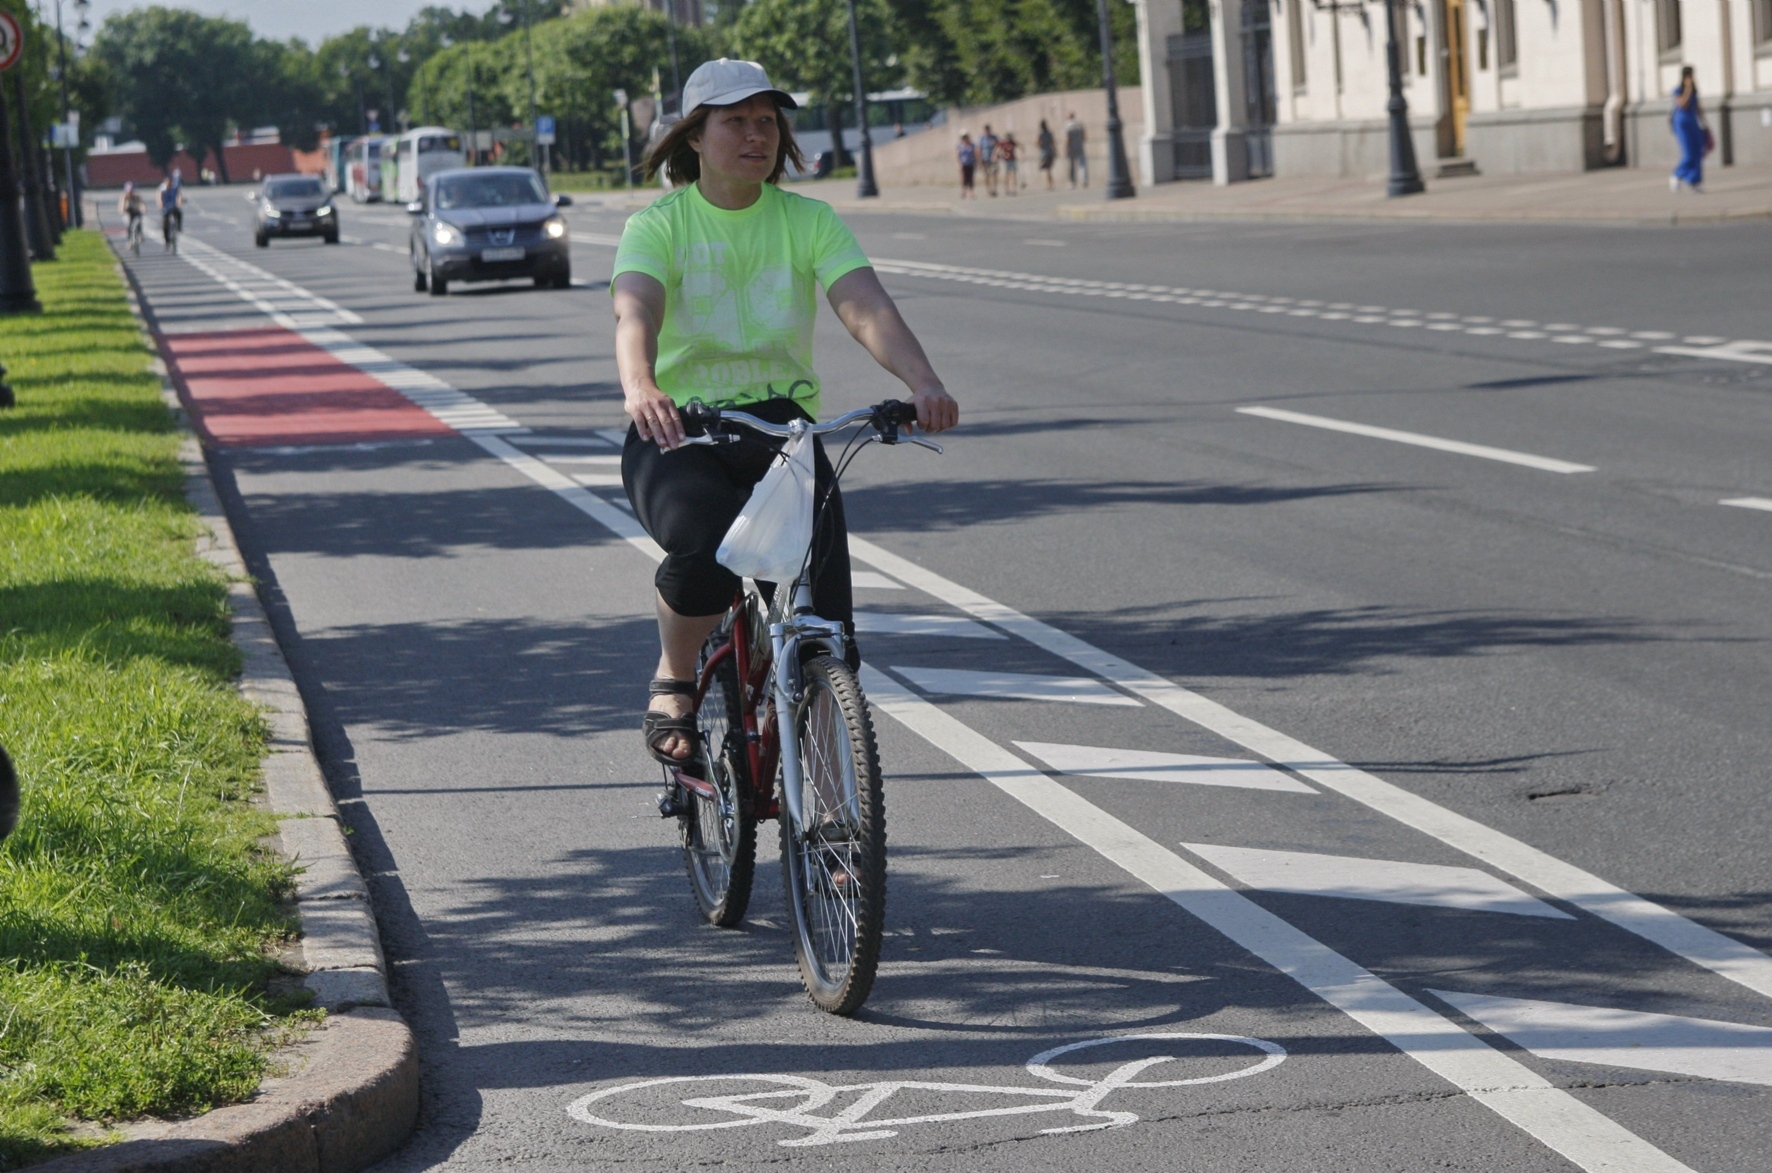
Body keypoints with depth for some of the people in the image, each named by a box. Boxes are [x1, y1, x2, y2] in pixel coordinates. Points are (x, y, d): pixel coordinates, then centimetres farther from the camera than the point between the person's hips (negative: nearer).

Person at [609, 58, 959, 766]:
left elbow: (866, 308, -13)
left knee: (824, 628, -15)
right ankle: (673, 681, -5)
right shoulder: (659, 225, -2)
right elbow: (635, 313, -22)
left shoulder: (808, 221, 3)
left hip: (781, 427, 2)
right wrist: (639, 388, -46)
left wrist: (923, 383, -33)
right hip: (677, 435, -2)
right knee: (708, 548, -35)